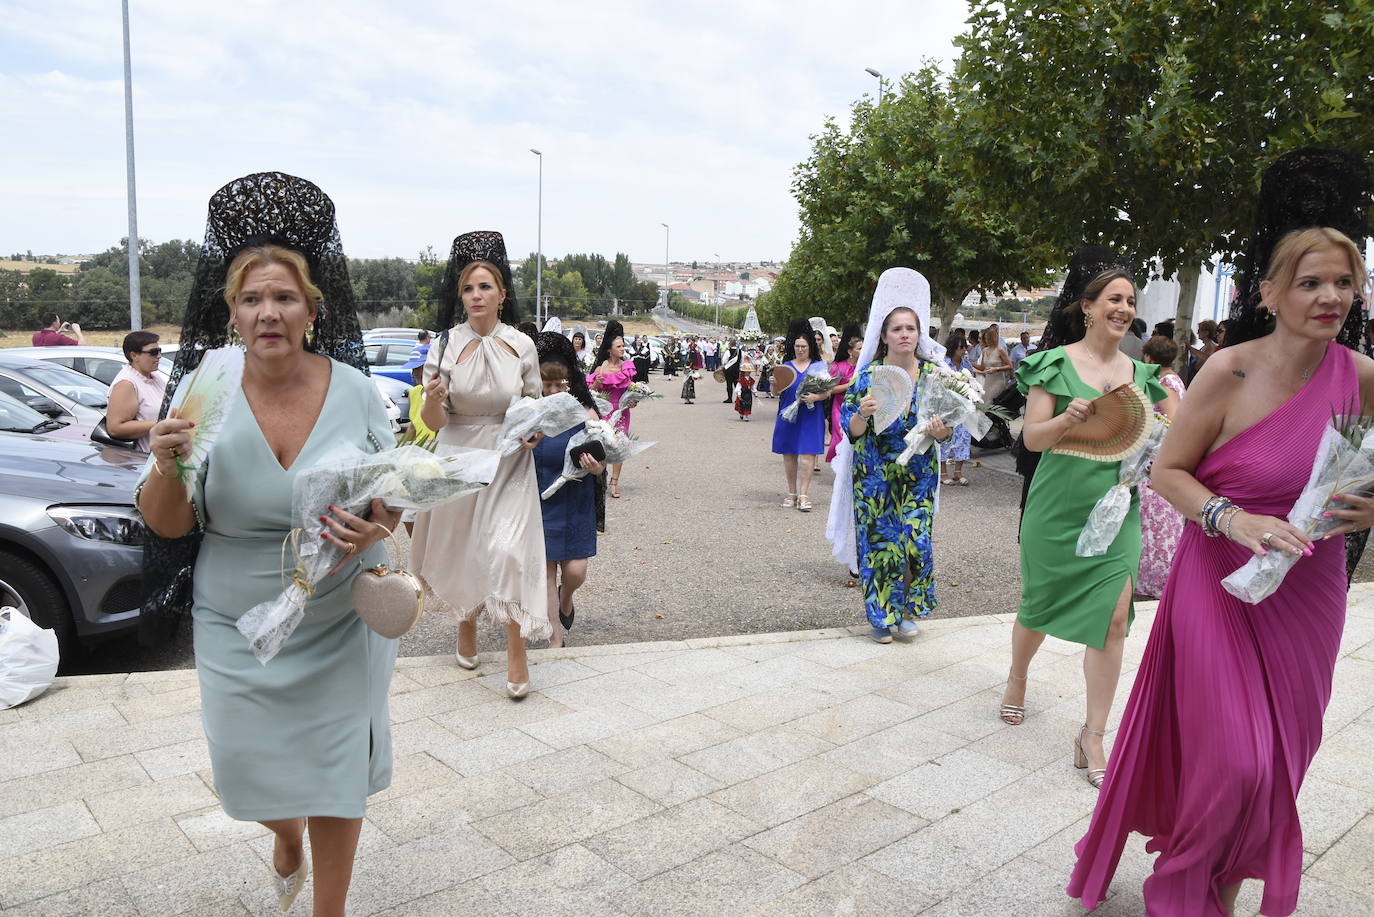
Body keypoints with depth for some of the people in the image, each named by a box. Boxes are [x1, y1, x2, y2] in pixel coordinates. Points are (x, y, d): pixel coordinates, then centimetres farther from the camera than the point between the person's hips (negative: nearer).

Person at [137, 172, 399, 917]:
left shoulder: (355, 391, -11)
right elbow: (165, 524, -4)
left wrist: (375, 526, -21)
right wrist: (168, 469, -25)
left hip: (342, 630, -1)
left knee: (335, 777, 10)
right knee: (247, 776, 12)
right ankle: (286, 838, 51)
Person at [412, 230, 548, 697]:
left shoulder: (521, 345, -3)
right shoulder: (444, 346, -5)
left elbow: (536, 406, 11)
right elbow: (434, 423, -5)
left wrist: (536, 432, -9)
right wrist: (433, 400, -27)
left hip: (509, 462, -1)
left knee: (509, 548, -13)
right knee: (460, 549, 13)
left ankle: (517, 652, 1)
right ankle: (467, 627, 39)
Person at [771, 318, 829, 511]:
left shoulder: (819, 366, 7)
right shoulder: (786, 366, 10)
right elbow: (777, 392, 7)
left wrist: (815, 397, -19)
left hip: (810, 416, -2)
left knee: (807, 455, -8)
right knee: (788, 455, 6)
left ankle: (803, 495, -6)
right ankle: (792, 493, 17)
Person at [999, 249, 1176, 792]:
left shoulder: (1141, 374, 9)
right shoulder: (1056, 363, -4)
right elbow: (1033, 438, -9)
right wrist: (1068, 420, -29)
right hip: (1059, 506, -3)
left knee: (1114, 617, -6)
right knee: (1039, 605, 12)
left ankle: (1092, 737, 5)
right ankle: (1017, 677, 43)